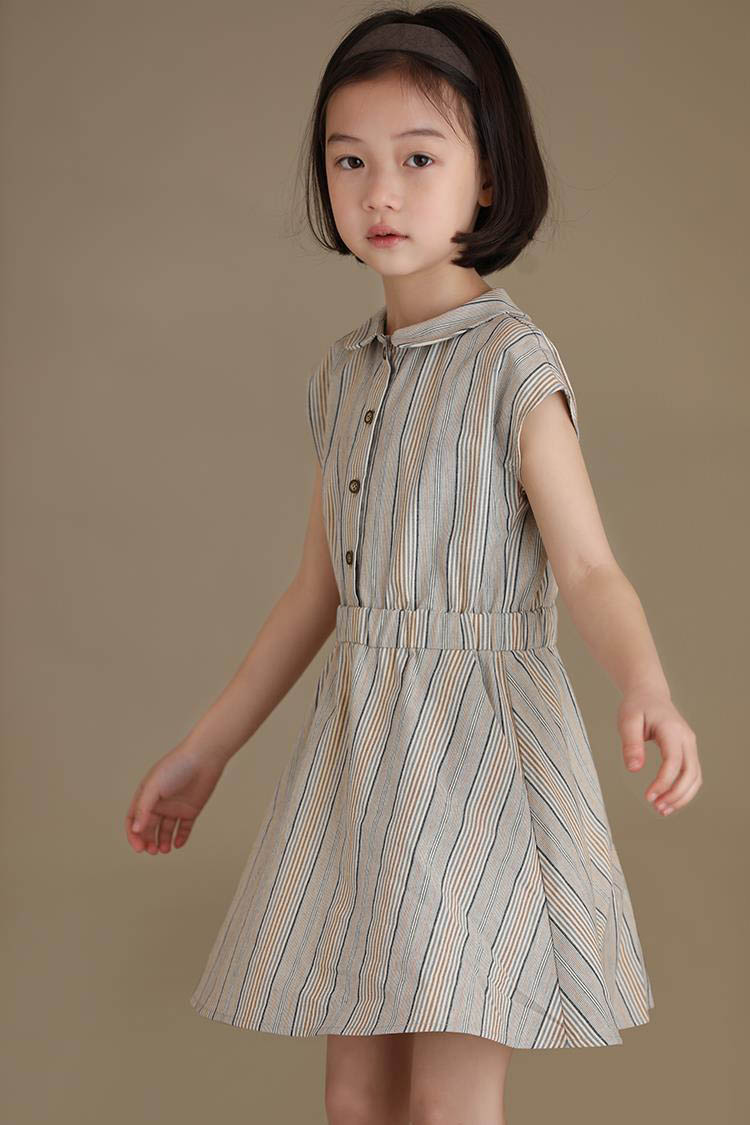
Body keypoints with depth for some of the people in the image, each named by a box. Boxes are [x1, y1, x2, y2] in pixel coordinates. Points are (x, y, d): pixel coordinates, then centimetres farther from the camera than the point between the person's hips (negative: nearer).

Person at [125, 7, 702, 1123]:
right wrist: (206, 749, 19)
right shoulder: (343, 372, 10)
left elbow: (588, 568, -15)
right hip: (358, 742, 6)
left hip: (480, 742, -6)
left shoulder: (514, 361, -10)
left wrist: (646, 688, -36)